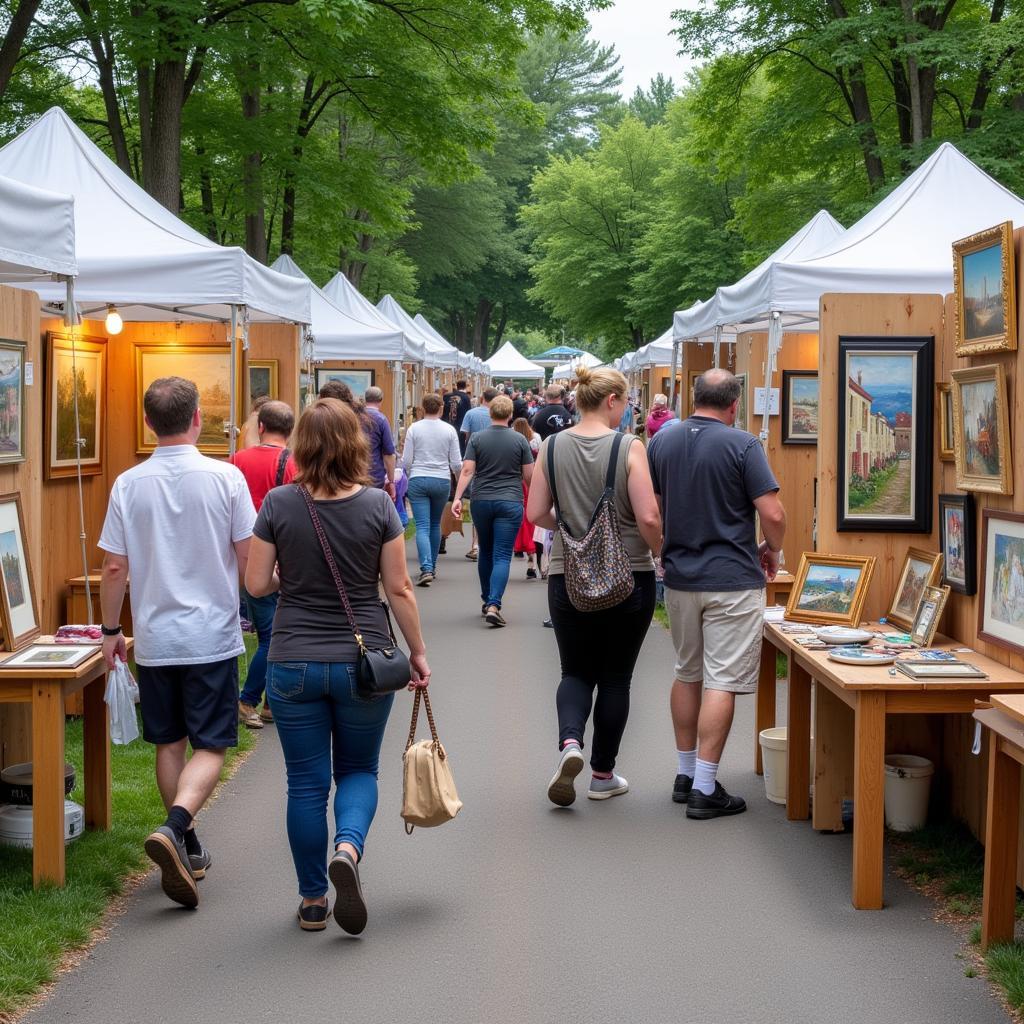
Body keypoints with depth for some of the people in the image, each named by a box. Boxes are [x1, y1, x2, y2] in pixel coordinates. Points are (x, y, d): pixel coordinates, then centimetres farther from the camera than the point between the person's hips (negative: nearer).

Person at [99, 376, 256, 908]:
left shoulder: (129, 484, -4)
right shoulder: (224, 477, -9)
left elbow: (114, 569, -1)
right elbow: (249, 561, -7)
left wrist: (111, 630, 11)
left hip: (154, 639, 3)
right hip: (212, 638, -2)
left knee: (170, 744, 15)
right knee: (210, 747, 2)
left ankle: (187, 847, 24)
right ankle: (175, 828, -21)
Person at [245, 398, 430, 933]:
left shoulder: (279, 504, -7)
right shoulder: (377, 505, -7)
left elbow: (256, 583, -4)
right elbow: (398, 589, -4)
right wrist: (417, 651, 7)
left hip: (294, 664, 0)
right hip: (363, 661, 0)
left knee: (306, 782, 10)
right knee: (358, 769, 18)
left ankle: (313, 901, 17)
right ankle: (348, 846, -11)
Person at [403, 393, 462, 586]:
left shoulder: (414, 429, -4)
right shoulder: (449, 430, -2)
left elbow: (406, 461, -3)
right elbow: (456, 463, -1)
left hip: (418, 481, -2)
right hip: (442, 481, 2)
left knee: (422, 526, -4)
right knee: (435, 524, 18)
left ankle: (426, 569, -20)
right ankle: (431, 567, 27)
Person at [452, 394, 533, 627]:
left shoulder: (477, 438, 0)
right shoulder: (519, 440, -3)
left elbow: (467, 470, -8)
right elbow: (529, 475, 1)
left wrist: (458, 497, -9)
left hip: (481, 501, 2)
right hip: (510, 502, -2)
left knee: (486, 552, 19)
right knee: (502, 556, -4)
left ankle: (487, 601, 28)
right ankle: (493, 605, -18)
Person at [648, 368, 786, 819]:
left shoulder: (661, 441, 4)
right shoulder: (741, 444, -11)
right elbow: (773, 514, -14)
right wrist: (771, 551, 5)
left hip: (679, 575, 6)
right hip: (732, 579, -5)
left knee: (687, 674, 19)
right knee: (722, 682, -3)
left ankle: (686, 773, 26)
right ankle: (705, 789, -3)